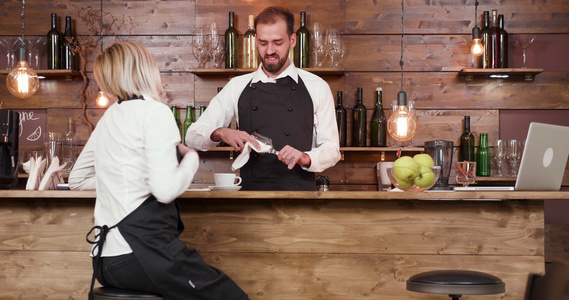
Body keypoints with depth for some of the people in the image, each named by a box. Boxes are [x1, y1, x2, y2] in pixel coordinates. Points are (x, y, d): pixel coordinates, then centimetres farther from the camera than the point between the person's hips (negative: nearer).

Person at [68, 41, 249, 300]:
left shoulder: (109, 117, 16)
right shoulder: (155, 112, -8)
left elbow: (77, 180, 27)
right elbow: (166, 189, -18)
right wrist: (191, 157, -1)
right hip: (141, 250, -9)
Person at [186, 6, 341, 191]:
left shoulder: (316, 88, 7)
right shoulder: (237, 87, 11)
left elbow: (331, 150, 7)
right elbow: (193, 137, 10)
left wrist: (305, 158, -14)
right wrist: (221, 133, -11)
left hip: (300, 194, -1)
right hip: (251, 190, 1)